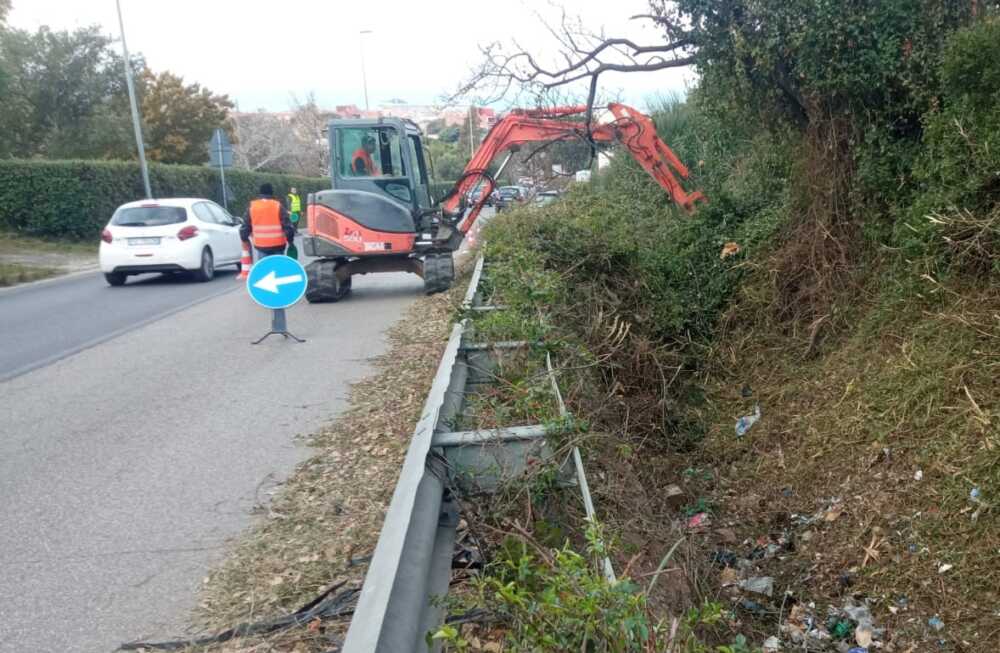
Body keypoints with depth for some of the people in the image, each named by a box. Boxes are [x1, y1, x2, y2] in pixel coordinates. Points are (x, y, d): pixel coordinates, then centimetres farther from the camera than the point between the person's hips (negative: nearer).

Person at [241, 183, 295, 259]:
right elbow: (288, 226, -7)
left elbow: (244, 228, 7)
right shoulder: (278, 206, -3)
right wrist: (290, 240, 8)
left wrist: (245, 240, 23)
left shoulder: (251, 207, 4)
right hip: (277, 246, -2)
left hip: (261, 246, 2)